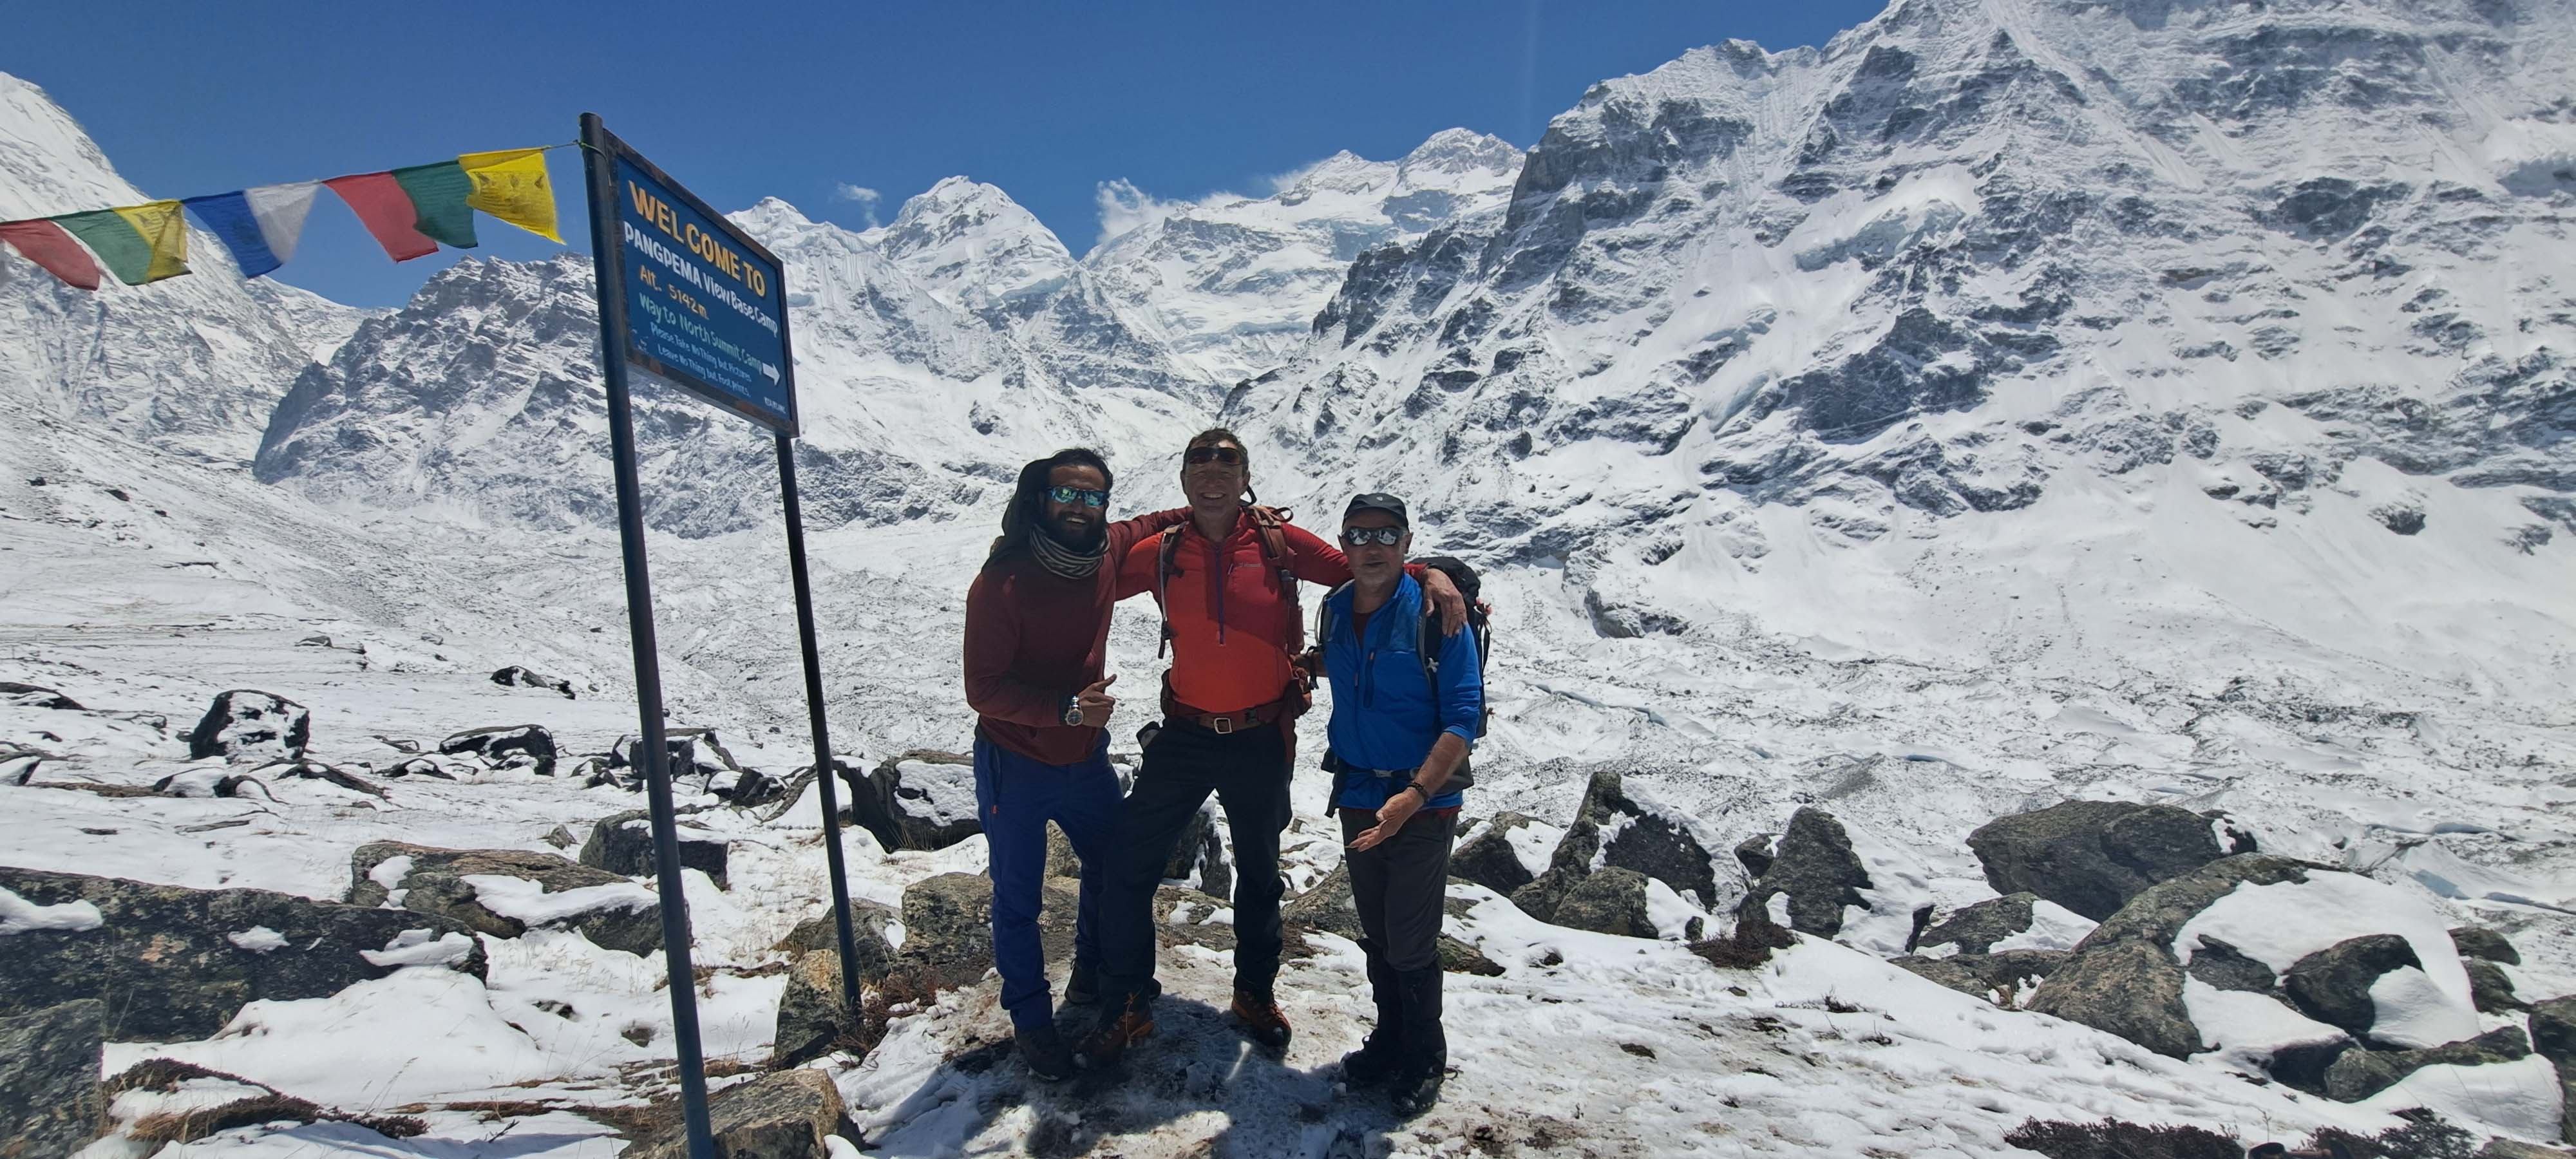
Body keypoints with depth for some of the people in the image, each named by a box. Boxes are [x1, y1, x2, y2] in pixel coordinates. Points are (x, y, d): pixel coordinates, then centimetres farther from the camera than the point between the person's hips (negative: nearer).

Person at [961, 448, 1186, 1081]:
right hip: (1016, 766, -5)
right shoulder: (1001, 583, -23)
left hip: (1086, 756, 6)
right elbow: (983, 689, -23)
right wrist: (1066, 708, -35)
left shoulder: (1107, 553, -8)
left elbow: (1161, 524, 12)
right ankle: (1031, 1018, 30)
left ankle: (1091, 976, 46)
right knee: (1018, 898, 8)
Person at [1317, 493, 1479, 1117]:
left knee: (1411, 948, 3)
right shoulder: (1335, 611, 2)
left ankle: (1424, 1063, 24)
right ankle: (1388, 1041, 36)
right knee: (1377, 938, 17)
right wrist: (1344, 771, 9)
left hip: (1422, 807, -5)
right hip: (1357, 800, 5)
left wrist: (1414, 796, -27)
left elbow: (1464, 717, -18)